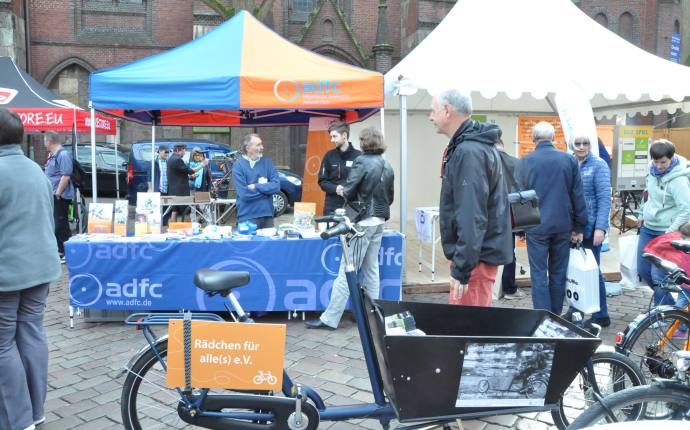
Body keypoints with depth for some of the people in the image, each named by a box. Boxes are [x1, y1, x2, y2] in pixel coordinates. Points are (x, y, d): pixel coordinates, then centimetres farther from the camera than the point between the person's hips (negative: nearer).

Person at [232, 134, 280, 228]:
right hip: (248, 217, -3)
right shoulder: (238, 165, -6)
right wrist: (266, 188, -6)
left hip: (267, 215, 4)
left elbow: (276, 185, -5)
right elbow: (244, 194, -15)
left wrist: (256, 187, -12)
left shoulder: (267, 162, 5)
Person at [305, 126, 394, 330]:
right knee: (371, 270, 13)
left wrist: (342, 191, 9)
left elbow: (349, 193, -11)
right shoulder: (387, 166, 10)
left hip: (362, 222, -7)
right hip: (379, 222, 7)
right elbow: (389, 197, 14)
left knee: (346, 271, -6)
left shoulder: (362, 162, -11)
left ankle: (330, 319, -2)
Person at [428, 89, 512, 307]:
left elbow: (472, 217, -26)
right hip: (482, 252, 10)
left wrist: (462, 269, -25)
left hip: (475, 256, -10)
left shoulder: (468, 152, -20)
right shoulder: (477, 145, 14)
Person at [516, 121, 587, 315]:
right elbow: (578, 196, 2)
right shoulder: (569, 160, 0)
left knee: (539, 275, 3)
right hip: (563, 226, 2)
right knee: (558, 274, 12)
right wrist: (578, 227, 8)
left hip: (536, 227, -2)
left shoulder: (524, 162, -5)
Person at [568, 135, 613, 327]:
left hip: (590, 227, -5)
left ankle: (601, 315, 13)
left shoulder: (599, 165, -8)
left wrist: (601, 228, -21)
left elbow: (604, 198, -14)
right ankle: (575, 310, 25)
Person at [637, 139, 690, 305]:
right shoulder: (653, 170, 2)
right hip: (647, 229, 8)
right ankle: (665, 300, 35)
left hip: (665, 233, -8)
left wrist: (670, 233, -23)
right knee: (643, 270, 14)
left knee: (658, 275, -9)